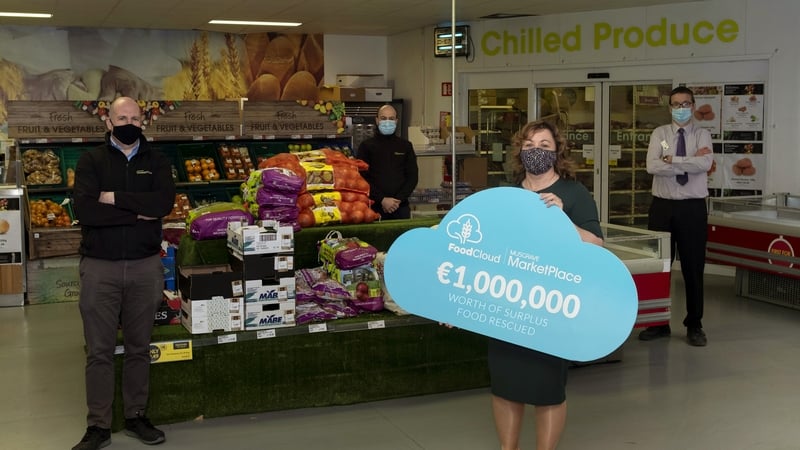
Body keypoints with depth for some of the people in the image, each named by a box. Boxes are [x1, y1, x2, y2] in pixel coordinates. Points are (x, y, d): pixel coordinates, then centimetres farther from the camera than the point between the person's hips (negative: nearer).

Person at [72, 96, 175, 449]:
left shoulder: (156, 162, 8)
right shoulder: (91, 161, 2)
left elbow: (164, 201, -12)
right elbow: (84, 209, -15)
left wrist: (114, 198, -13)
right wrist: (138, 212, -14)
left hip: (145, 266, 2)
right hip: (99, 266, -2)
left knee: (139, 347, 11)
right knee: (99, 351, 3)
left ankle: (136, 417, 24)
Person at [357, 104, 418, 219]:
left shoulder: (406, 146, 11)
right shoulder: (366, 146, 4)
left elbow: (413, 176, 6)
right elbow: (362, 178, -3)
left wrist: (398, 200, -7)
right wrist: (382, 200, -13)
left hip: (401, 207, 2)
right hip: (374, 207, -2)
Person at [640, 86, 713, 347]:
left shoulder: (702, 135, 2)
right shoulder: (659, 134, 3)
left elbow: (706, 163, -18)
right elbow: (652, 166, -14)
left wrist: (673, 160, -16)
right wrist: (691, 162, -14)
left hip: (693, 208, -1)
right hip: (663, 206, 1)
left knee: (694, 268, 6)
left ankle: (694, 326, 19)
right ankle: (659, 323, 19)